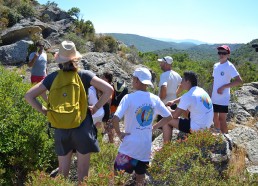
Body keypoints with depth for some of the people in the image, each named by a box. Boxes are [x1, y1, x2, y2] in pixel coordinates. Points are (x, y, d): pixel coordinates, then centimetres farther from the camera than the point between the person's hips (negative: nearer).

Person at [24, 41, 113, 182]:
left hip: (61, 128, 2)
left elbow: (29, 96, -7)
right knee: (82, 170, 15)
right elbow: (109, 90, -15)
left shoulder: (53, 77, -5)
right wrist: (96, 107, -6)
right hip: (82, 128, -2)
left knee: (63, 170, 19)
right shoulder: (84, 75, -10)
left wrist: (45, 111, 0)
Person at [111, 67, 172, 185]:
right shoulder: (155, 99, -2)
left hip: (129, 146, -4)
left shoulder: (129, 98, -15)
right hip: (146, 147, 5)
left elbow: (115, 120, -25)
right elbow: (168, 117, 8)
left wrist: (119, 133, -9)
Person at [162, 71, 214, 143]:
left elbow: (175, 115, -13)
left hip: (196, 128, -9)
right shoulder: (201, 91, 6)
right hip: (206, 126, 9)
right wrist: (173, 101, 11)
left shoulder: (188, 96, -19)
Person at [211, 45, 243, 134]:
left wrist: (223, 87, -20)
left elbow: (239, 81, -19)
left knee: (222, 119, -4)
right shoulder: (216, 65, 9)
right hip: (214, 98, 7)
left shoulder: (229, 66, -12)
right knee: (215, 117, 17)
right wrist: (211, 93, 12)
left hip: (223, 98, -7)